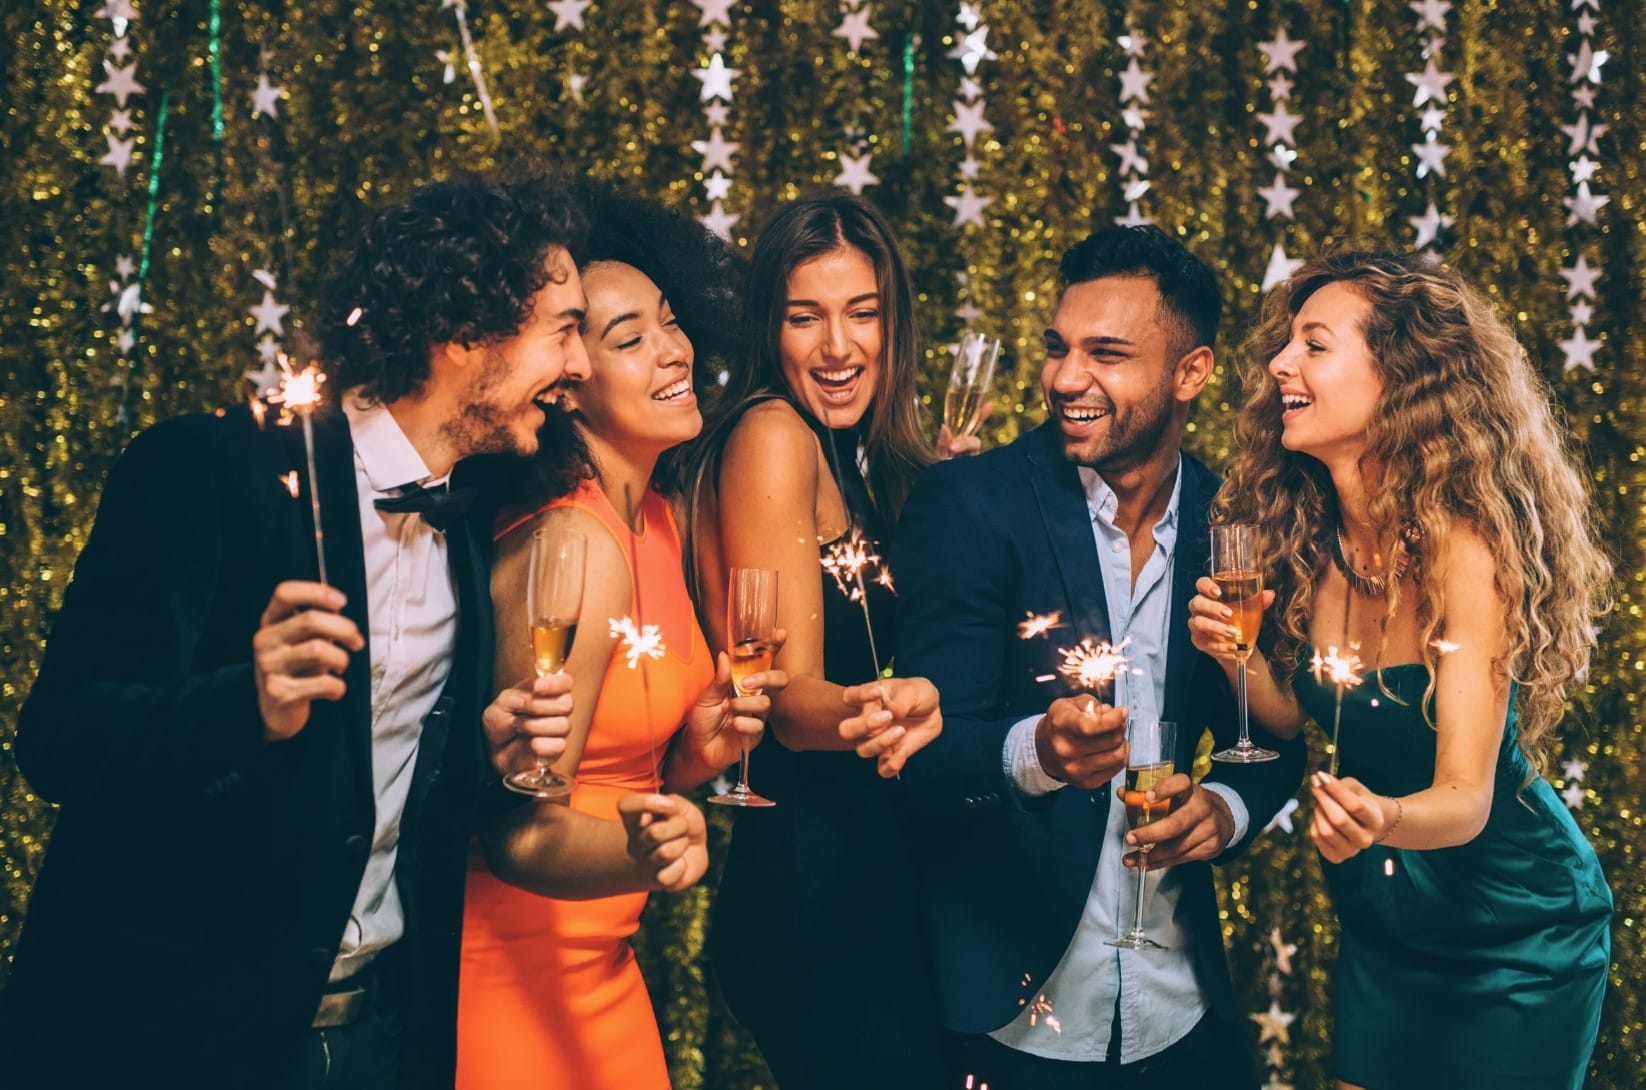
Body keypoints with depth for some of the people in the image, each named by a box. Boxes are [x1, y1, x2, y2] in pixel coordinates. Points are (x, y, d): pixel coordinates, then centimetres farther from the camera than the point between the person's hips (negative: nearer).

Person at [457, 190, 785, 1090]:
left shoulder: (658, 517, 4)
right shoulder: (574, 544, -22)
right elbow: (518, 828, -21)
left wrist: (696, 753, -7)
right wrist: (641, 854, -40)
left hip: (603, 964, 8)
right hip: (515, 971, -8)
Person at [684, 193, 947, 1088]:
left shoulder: (857, 461, 13)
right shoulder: (770, 435, -12)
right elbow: (787, 695, -20)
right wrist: (875, 713, -39)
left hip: (868, 873, 9)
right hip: (805, 886, -9)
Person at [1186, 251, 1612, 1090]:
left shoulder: (1466, 544, -26)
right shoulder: (1307, 538, -8)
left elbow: (1465, 798, -28)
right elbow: (1293, 717, 1)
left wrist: (1381, 820, -49)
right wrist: (1239, 654, -18)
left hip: (1514, 943, -5)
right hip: (1378, 929, 5)